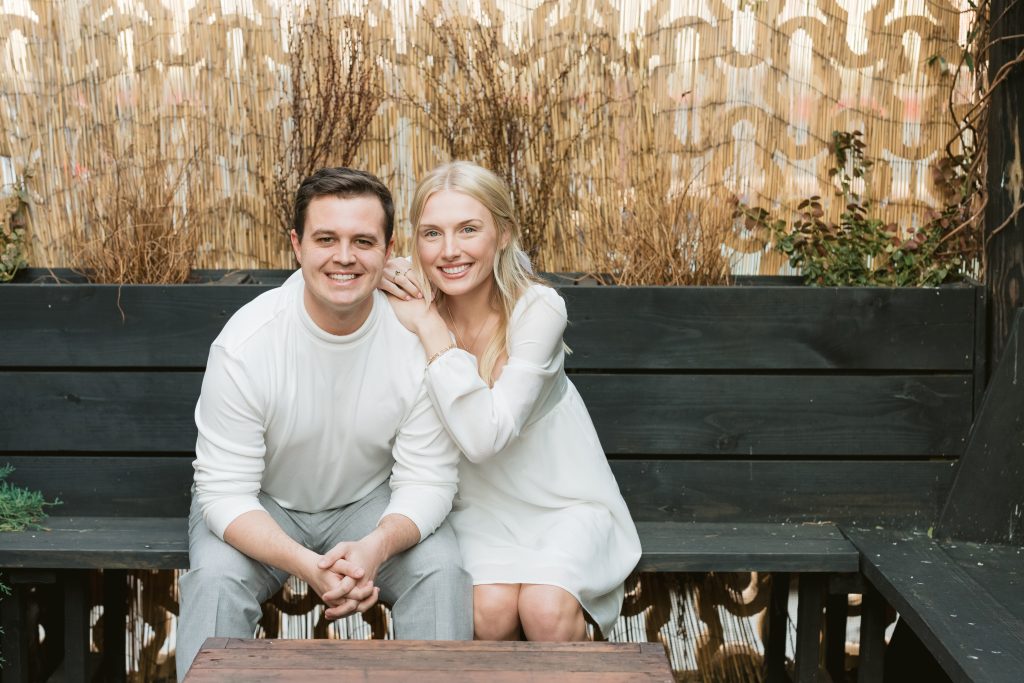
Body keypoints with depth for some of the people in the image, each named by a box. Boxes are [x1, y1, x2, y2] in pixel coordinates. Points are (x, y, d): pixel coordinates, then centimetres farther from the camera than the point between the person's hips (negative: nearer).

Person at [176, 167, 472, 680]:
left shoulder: (419, 339, -19)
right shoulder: (245, 344, -24)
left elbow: (427, 479, -14)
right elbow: (225, 490, -21)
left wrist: (378, 545, -36)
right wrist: (306, 566, -38)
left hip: (371, 504, 1)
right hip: (260, 508, -1)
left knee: (443, 573, -23)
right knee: (215, 577, -29)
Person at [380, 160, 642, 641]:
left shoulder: (538, 309, -21)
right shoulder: (410, 308, -10)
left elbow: (485, 435, -29)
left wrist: (430, 329, -28)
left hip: (563, 503, -2)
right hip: (479, 506, 2)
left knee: (546, 610, -28)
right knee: (491, 610, -24)